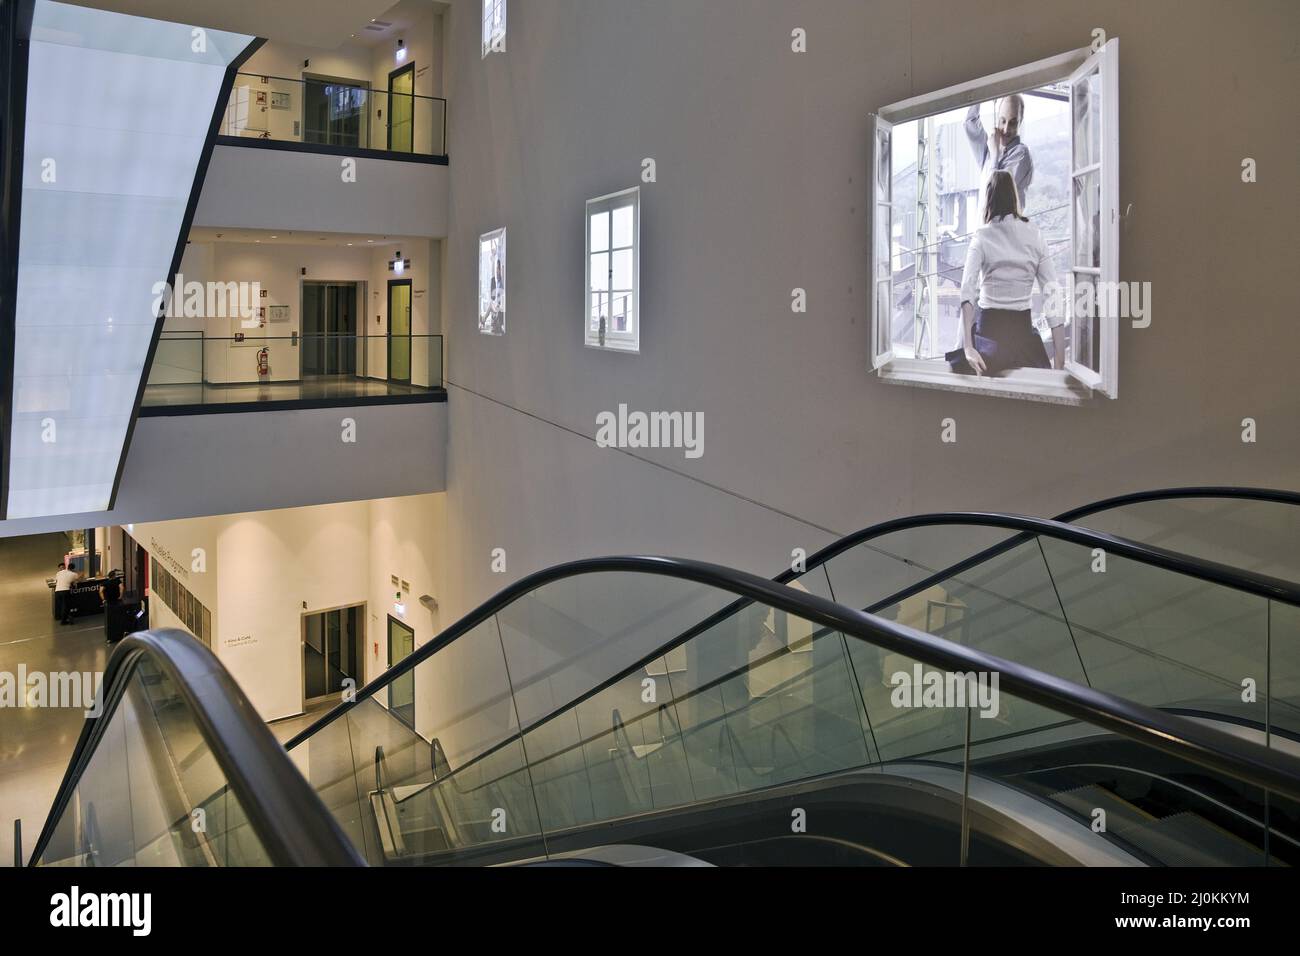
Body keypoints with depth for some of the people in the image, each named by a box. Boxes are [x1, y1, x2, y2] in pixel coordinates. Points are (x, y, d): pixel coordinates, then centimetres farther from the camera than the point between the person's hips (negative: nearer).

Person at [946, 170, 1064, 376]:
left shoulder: (982, 236, -4)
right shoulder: (1035, 235, 3)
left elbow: (968, 290, -19)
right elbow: (1052, 293, -3)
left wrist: (968, 347, -25)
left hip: (987, 327, -2)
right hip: (1022, 328, 2)